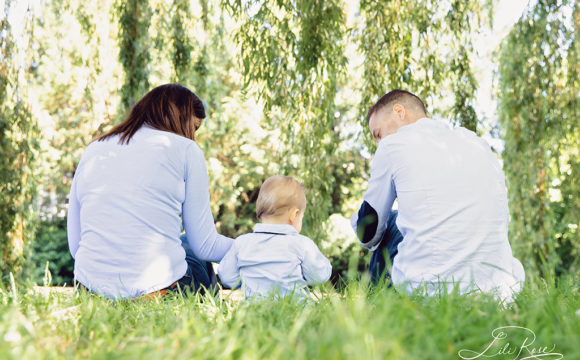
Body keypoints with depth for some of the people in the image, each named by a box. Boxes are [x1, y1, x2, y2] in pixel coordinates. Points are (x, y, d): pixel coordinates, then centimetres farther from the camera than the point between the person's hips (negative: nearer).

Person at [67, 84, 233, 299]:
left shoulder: (92, 150, 14)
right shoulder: (184, 149, 1)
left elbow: (75, 246, 15)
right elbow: (205, 246, 3)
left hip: (91, 287, 5)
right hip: (156, 289, -4)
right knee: (196, 254, 29)